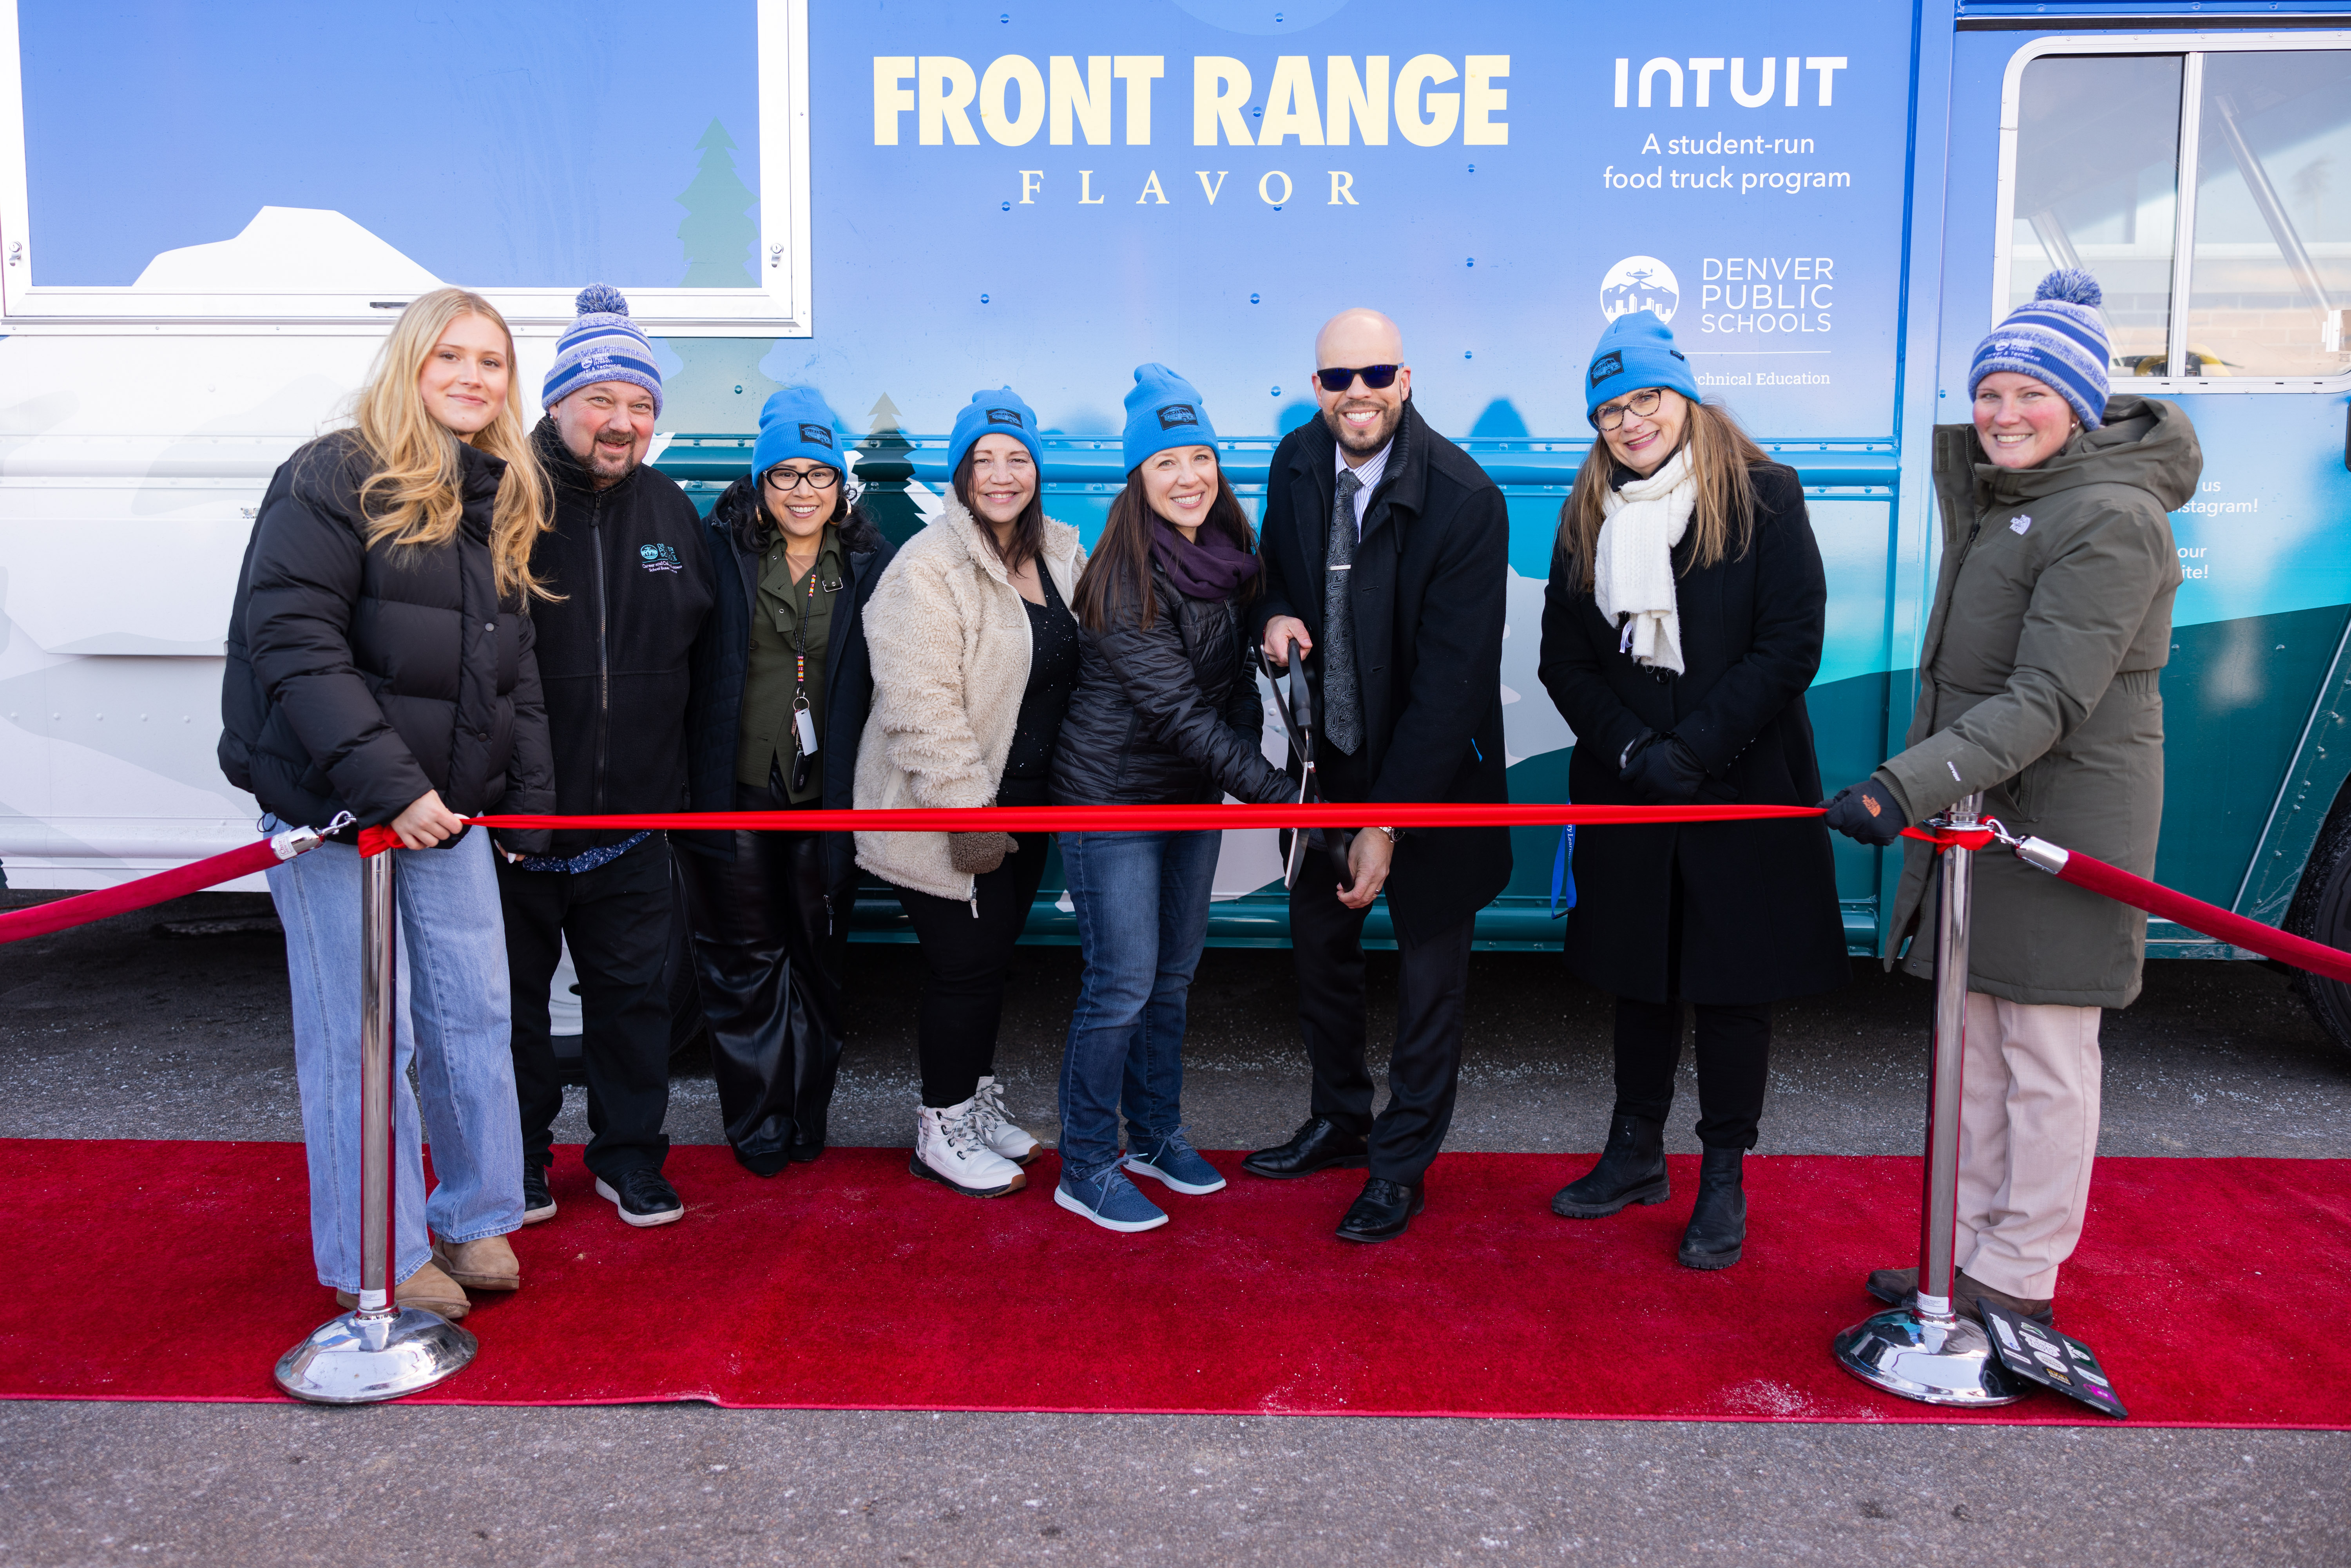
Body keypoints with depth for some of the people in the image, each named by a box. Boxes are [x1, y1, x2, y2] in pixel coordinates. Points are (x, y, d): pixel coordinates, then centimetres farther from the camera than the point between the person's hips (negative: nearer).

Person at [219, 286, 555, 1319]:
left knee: (476, 1015, 10)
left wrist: (530, 796, 10)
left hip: (451, 807, 7)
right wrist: (385, 783, -23)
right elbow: (292, 642, -17)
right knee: (364, 1038, 1)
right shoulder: (333, 478, -8)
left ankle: (478, 1219, 28)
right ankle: (376, 1263, 17)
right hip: (334, 805, -6)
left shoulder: (504, 502, 14)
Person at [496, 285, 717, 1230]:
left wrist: (680, 779, 13)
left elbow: (700, 645, 17)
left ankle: (629, 1154, 27)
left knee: (634, 990, 12)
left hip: (632, 816, 4)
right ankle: (519, 1159, 28)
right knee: (513, 992, 11)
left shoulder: (672, 513, 7)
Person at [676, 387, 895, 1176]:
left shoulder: (869, 563, 3)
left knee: (819, 956, 12)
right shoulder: (720, 551, -3)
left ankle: (806, 1119, 26)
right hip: (732, 791, -1)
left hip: (827, 796, 2)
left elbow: (882, 680, 6)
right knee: (744, 960, 8)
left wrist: (865, 784, 2)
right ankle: (758, 1125, 21)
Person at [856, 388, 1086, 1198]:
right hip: (946, 815, -7)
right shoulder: (929, 568, -18)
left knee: (996, 953, 17)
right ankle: (942, 1129, 18)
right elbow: (923, 706, -23)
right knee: (966, 965, 0)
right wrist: (969, 814, -24)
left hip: (1027, 802, 7)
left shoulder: (1059, 554, 7)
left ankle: (975, 1099, 35)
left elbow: (1079, 667, 19)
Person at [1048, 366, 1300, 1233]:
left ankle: (1158, 1135, 33)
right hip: (1113, 797, -7)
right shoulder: (1124, 581, -21)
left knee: (1174, 976, 15)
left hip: (1194, 797, 7)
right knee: (1122, 983, -2)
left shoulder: (1227, 559, 2)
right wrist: (1277, 793, -30)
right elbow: (1177, 710, -26)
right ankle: (1086, 1169, 13)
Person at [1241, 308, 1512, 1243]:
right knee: (1319, 939, 17)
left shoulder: (1465, 498, -23)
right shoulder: (1297, 462, -5)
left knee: (1430, 957, 9)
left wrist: (1387, 822, -24)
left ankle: (1404, 1159, 27)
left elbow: (1451, 676, -23)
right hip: (1327, 753, 6)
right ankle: (1339, 1120, 40)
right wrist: (1274, 614, -12)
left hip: (1430, 763, -5)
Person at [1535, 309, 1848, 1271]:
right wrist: (1630, 748, -10)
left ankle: (1724, 1178, 20)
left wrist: (1693, 749, -17)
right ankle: (1636, 1153, 30)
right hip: (1626, 791, 4)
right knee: (1640, 975, 14)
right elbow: (1564, 658, 5)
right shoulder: (1589, 515, 7)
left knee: (1733, 984, 5)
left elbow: (1791, 647, -11)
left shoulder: (1762, 497, -5)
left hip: (1744, 790, -3)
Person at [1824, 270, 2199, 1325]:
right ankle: (1968, 1251, 26)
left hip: (2062, 822, -9)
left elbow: (2049, 701, -25)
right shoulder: (2001, 498, 15)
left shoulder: (2111, 519, -16)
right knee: (1976, 1042, 14)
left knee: (2045, 1055, 1)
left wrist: (1909, 782, -31)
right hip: (1976, 810, 9)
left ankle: (2018, 1283, 12)